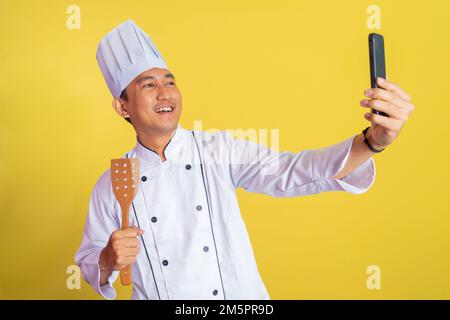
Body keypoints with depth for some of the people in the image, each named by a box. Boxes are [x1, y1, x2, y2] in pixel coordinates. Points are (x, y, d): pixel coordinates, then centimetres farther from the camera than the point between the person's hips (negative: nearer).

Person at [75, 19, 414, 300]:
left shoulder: (218, 151, -9)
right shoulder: (113, 184, -8)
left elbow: (291, 172, -22)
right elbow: (89, 262, 3)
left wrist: (372, 140, -37)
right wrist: (108, 262, -20)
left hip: (240, 296, 1)